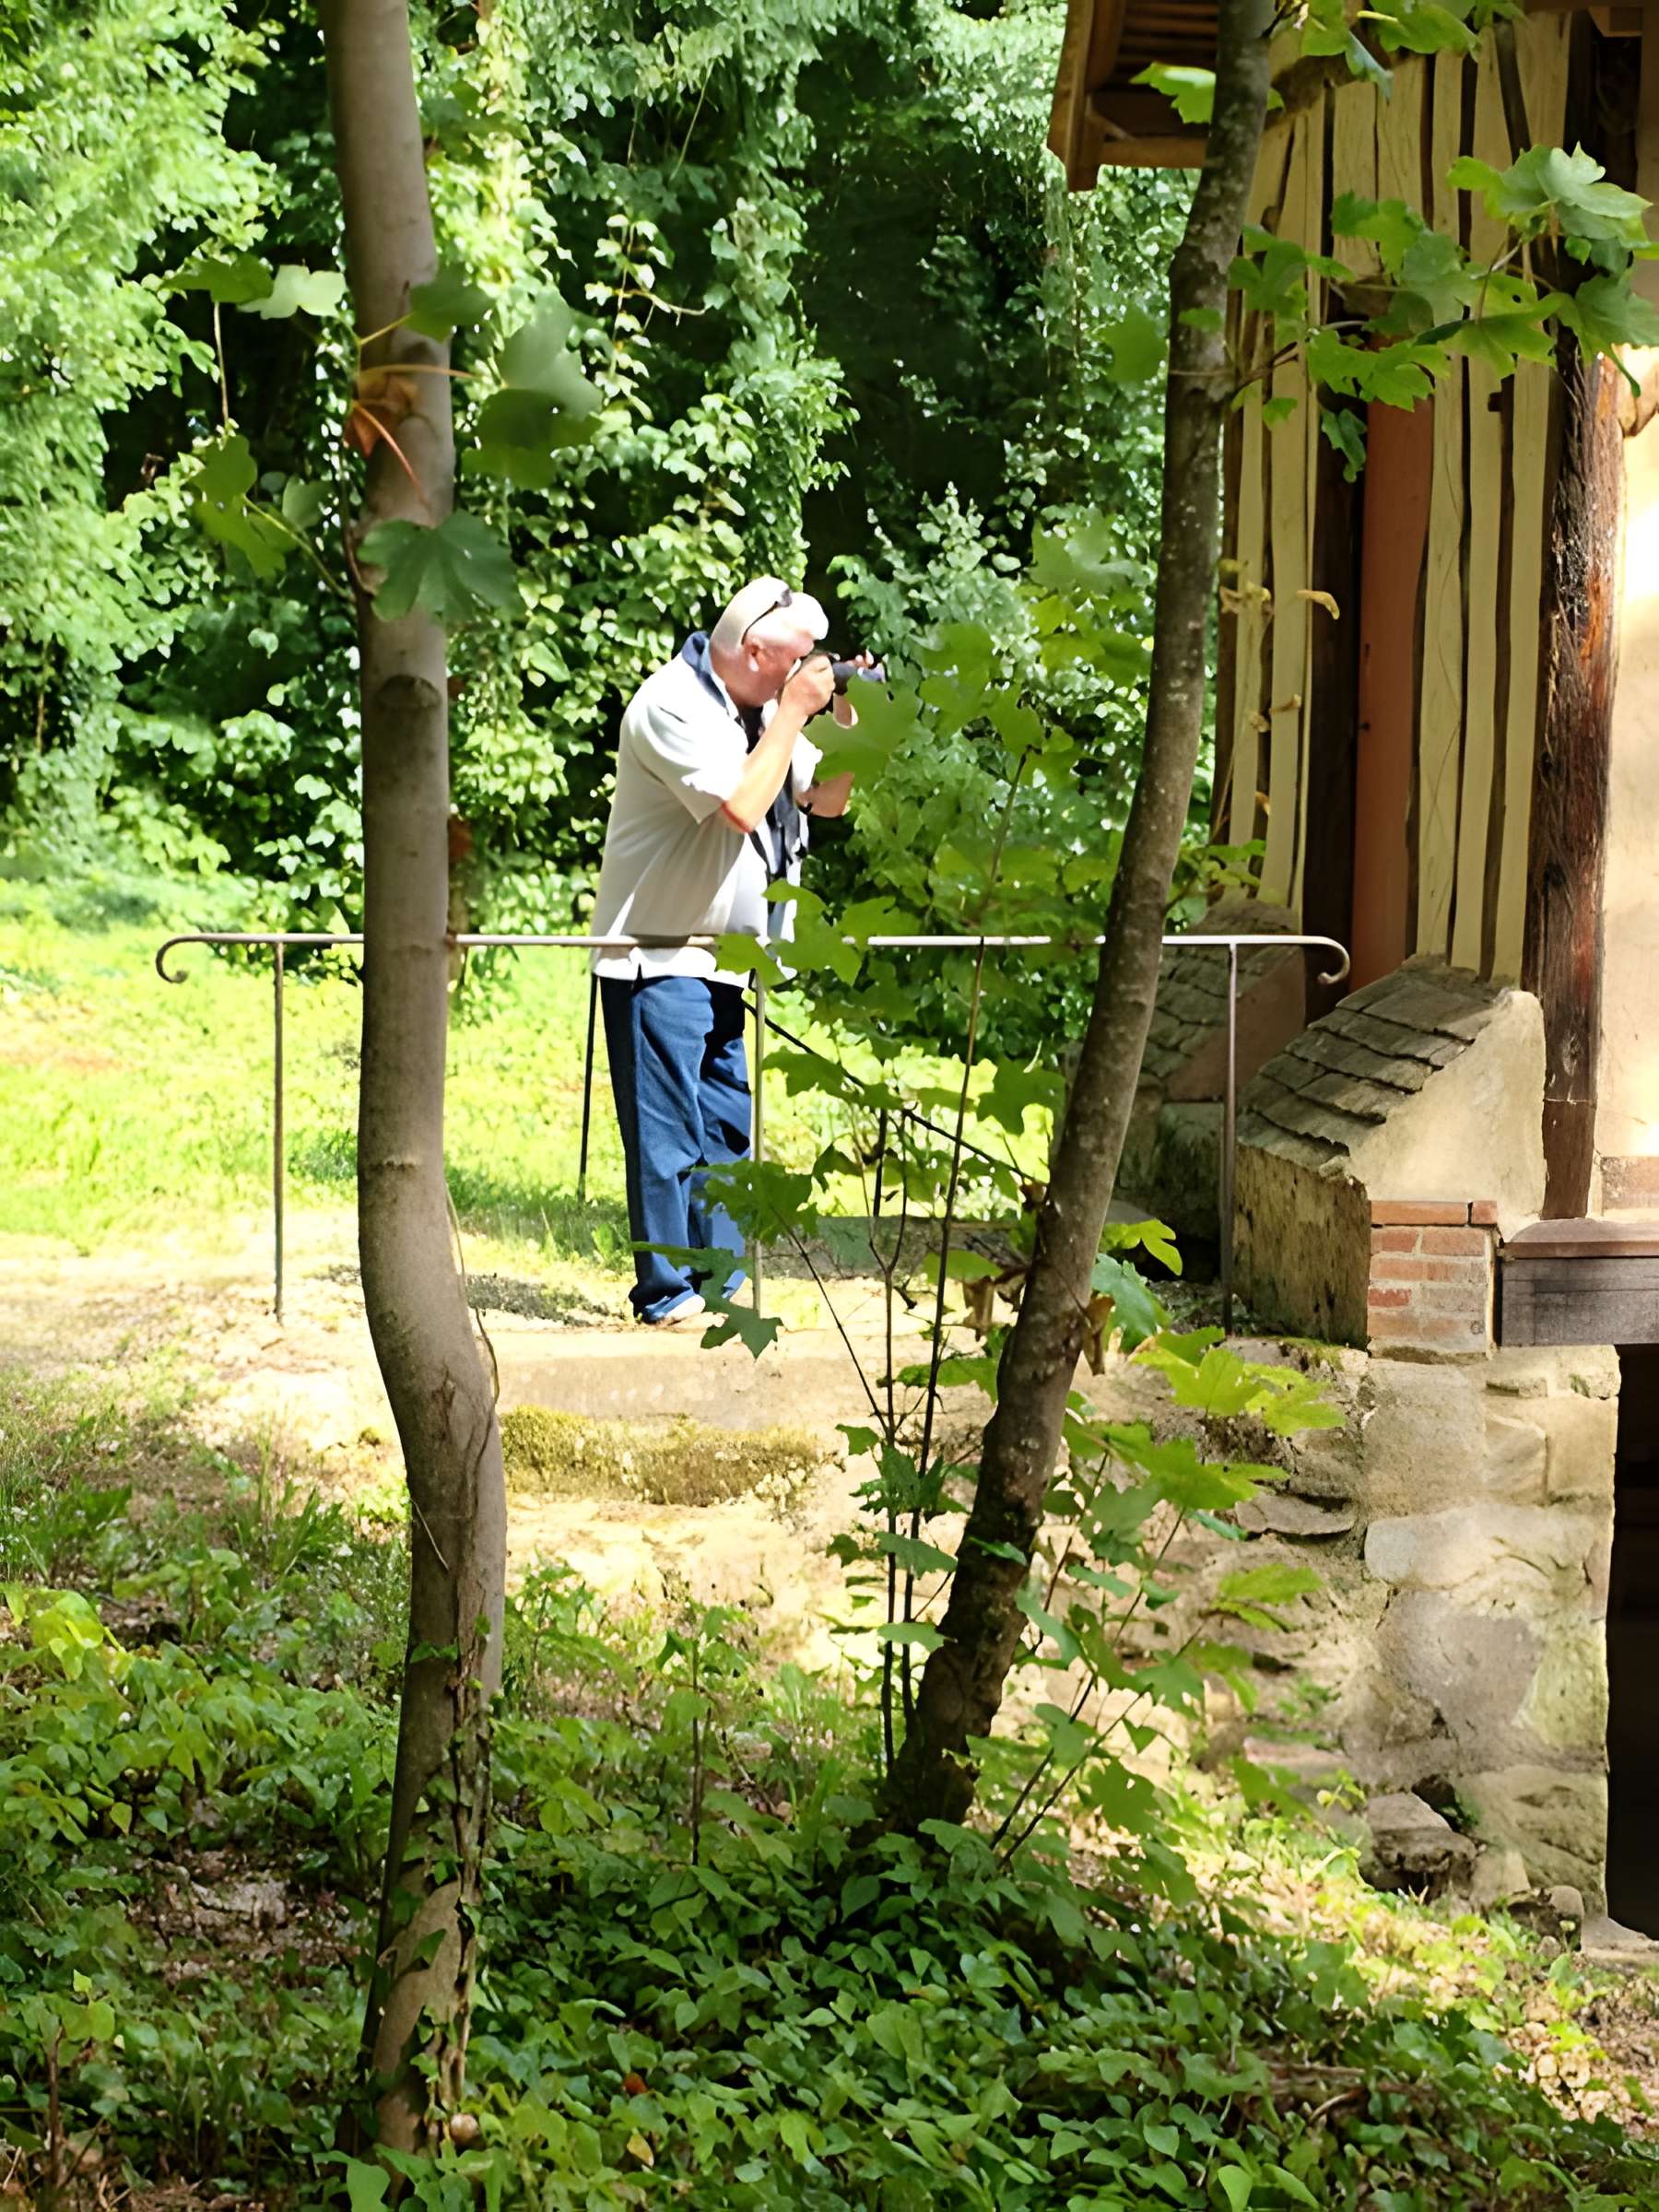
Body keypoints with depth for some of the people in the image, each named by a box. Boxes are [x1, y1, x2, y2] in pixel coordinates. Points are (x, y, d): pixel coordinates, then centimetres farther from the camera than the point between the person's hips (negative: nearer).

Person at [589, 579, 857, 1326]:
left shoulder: (761, 710, 11)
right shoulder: (672, 706, -16)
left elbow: (828, 798, 15)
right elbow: (741, 806, -26)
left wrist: (846, 716, 1)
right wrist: (792, 715, -17)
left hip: (723, 964, 9)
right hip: (659, 960, -9)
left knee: (727, 1128, 10)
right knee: (667, 1133, -5)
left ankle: (719, 1283, 17)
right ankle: (667, 1293, 0)